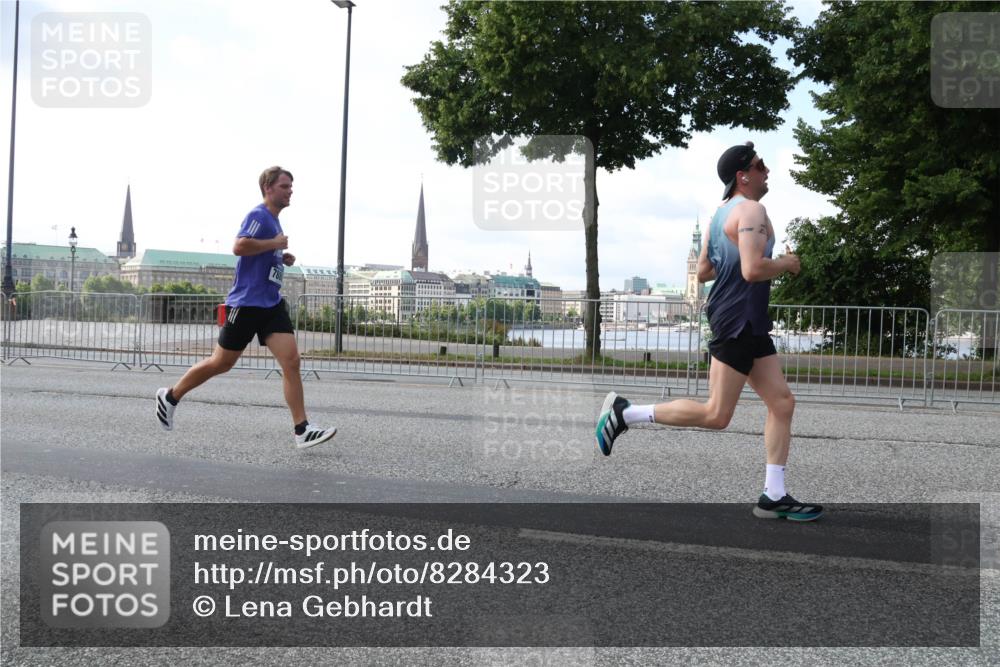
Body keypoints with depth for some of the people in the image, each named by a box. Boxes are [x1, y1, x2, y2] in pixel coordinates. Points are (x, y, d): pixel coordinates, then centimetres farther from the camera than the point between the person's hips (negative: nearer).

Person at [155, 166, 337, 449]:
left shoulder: (274, 221, 18)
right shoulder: (258, 215, -10)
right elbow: (239, 247, -26)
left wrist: (282, 258, 13)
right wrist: (274, 243, -18)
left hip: (271, 304, 8)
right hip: (247, 302, -8)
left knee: (291, 361, -6)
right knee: (221, 363, 4)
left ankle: (302, 431, -8)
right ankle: (170, 396, 27)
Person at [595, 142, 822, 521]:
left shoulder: (721, 213, 18)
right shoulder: (751, 210, -11)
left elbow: (703, 272, 21)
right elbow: (752, 270, -24)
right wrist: (786, 263, -7)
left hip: (751, 325, 10)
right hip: (737, 321, -10)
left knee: (782, 403, 8)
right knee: (716, 415, -8)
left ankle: (773, 497, 8)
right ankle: (625, 413, -2)